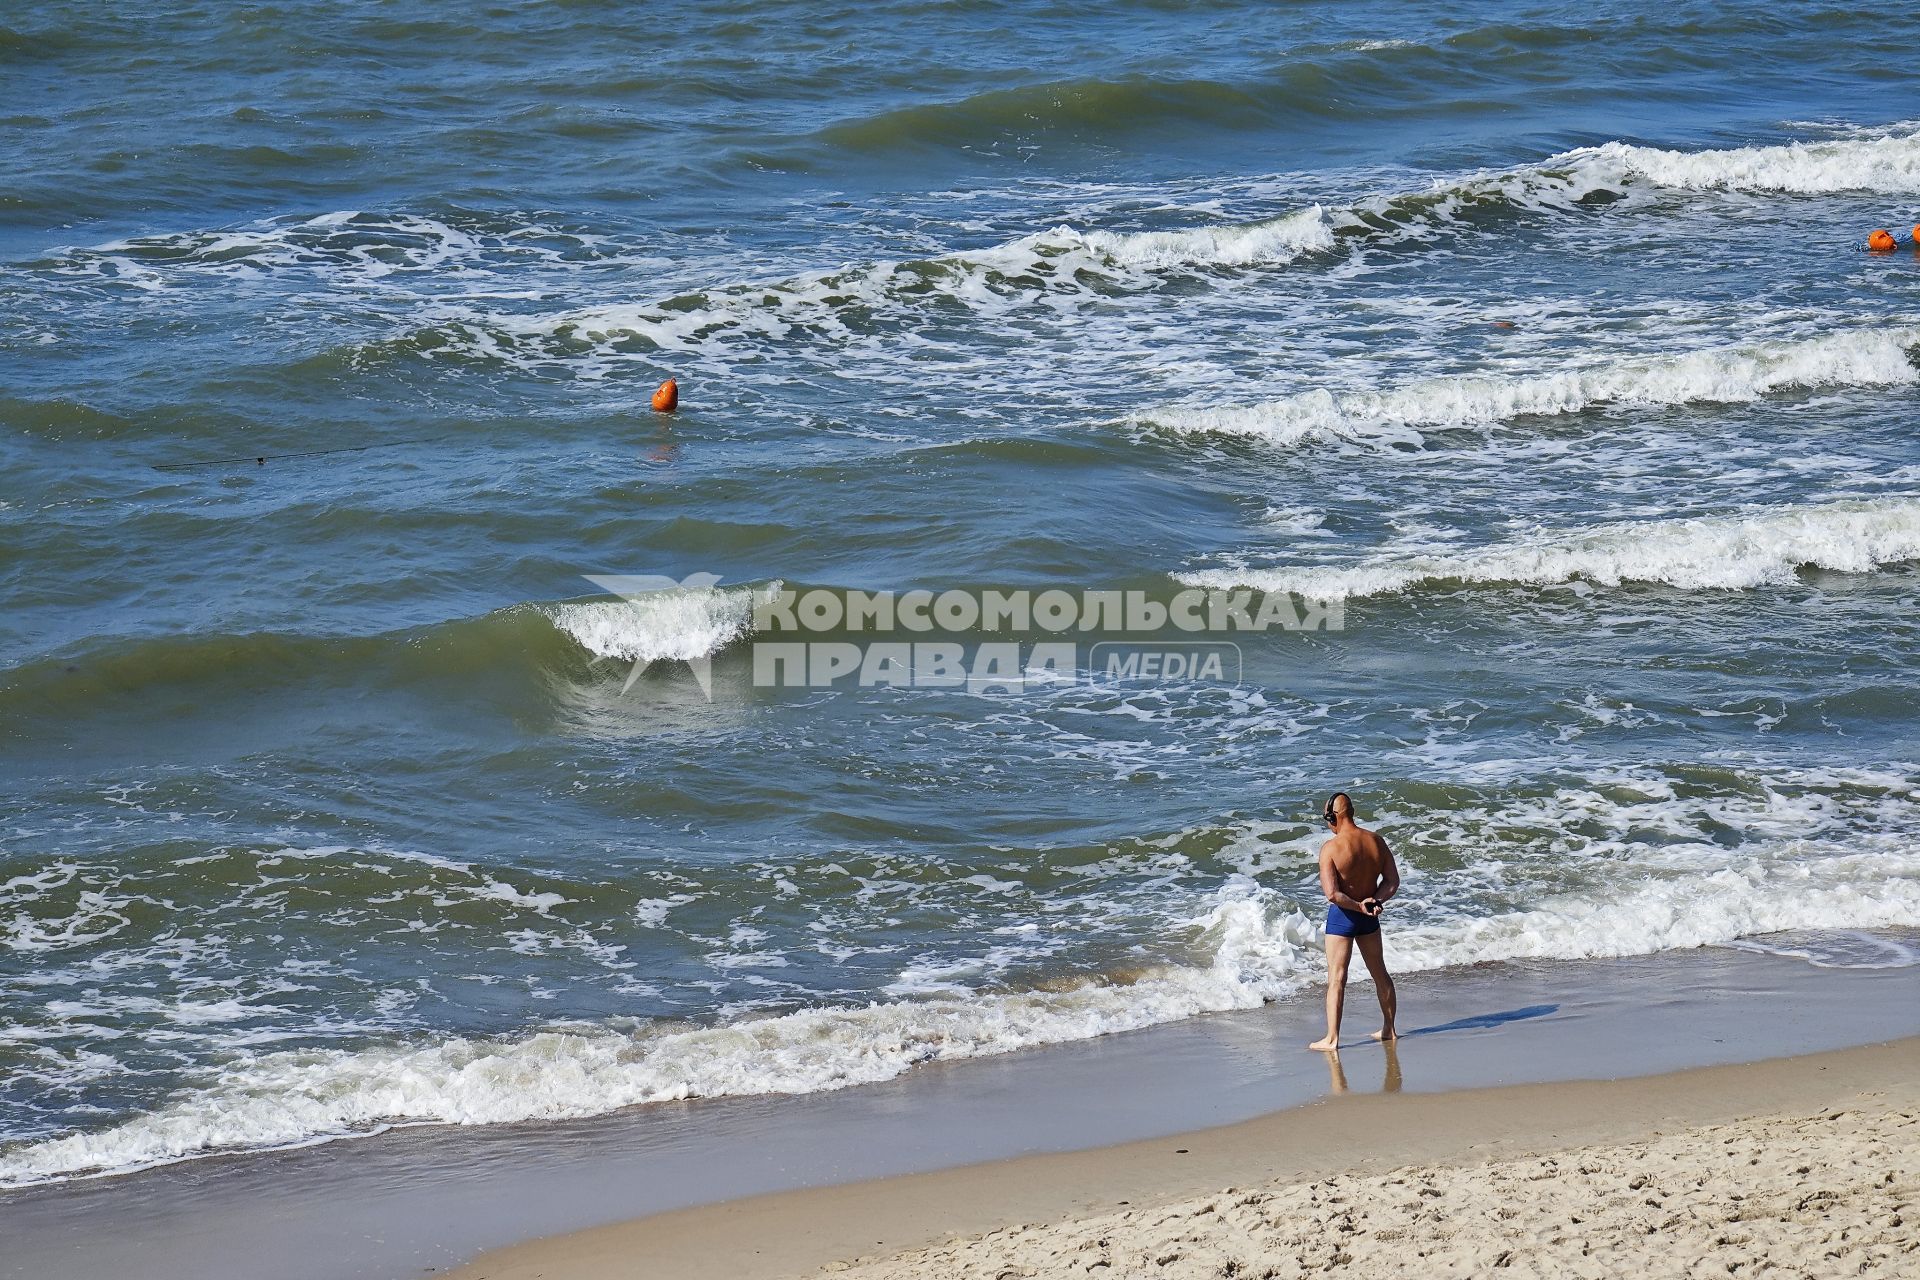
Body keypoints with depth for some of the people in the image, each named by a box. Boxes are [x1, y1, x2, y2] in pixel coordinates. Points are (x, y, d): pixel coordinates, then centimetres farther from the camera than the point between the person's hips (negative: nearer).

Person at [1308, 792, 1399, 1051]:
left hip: (1342, 915, -5)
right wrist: (1376, 900, -10)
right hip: (1369, 917, 5)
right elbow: (1393, 881, 1)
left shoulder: (1331, 848, -20)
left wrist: (1358, 906, -13)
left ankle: (1332, 1039, -1)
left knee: (1336, 978, 0)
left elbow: (1331, 894, -24)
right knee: (1379, 972, 19)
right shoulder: (1376, 842, -3)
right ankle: (1388, 1029, 30)